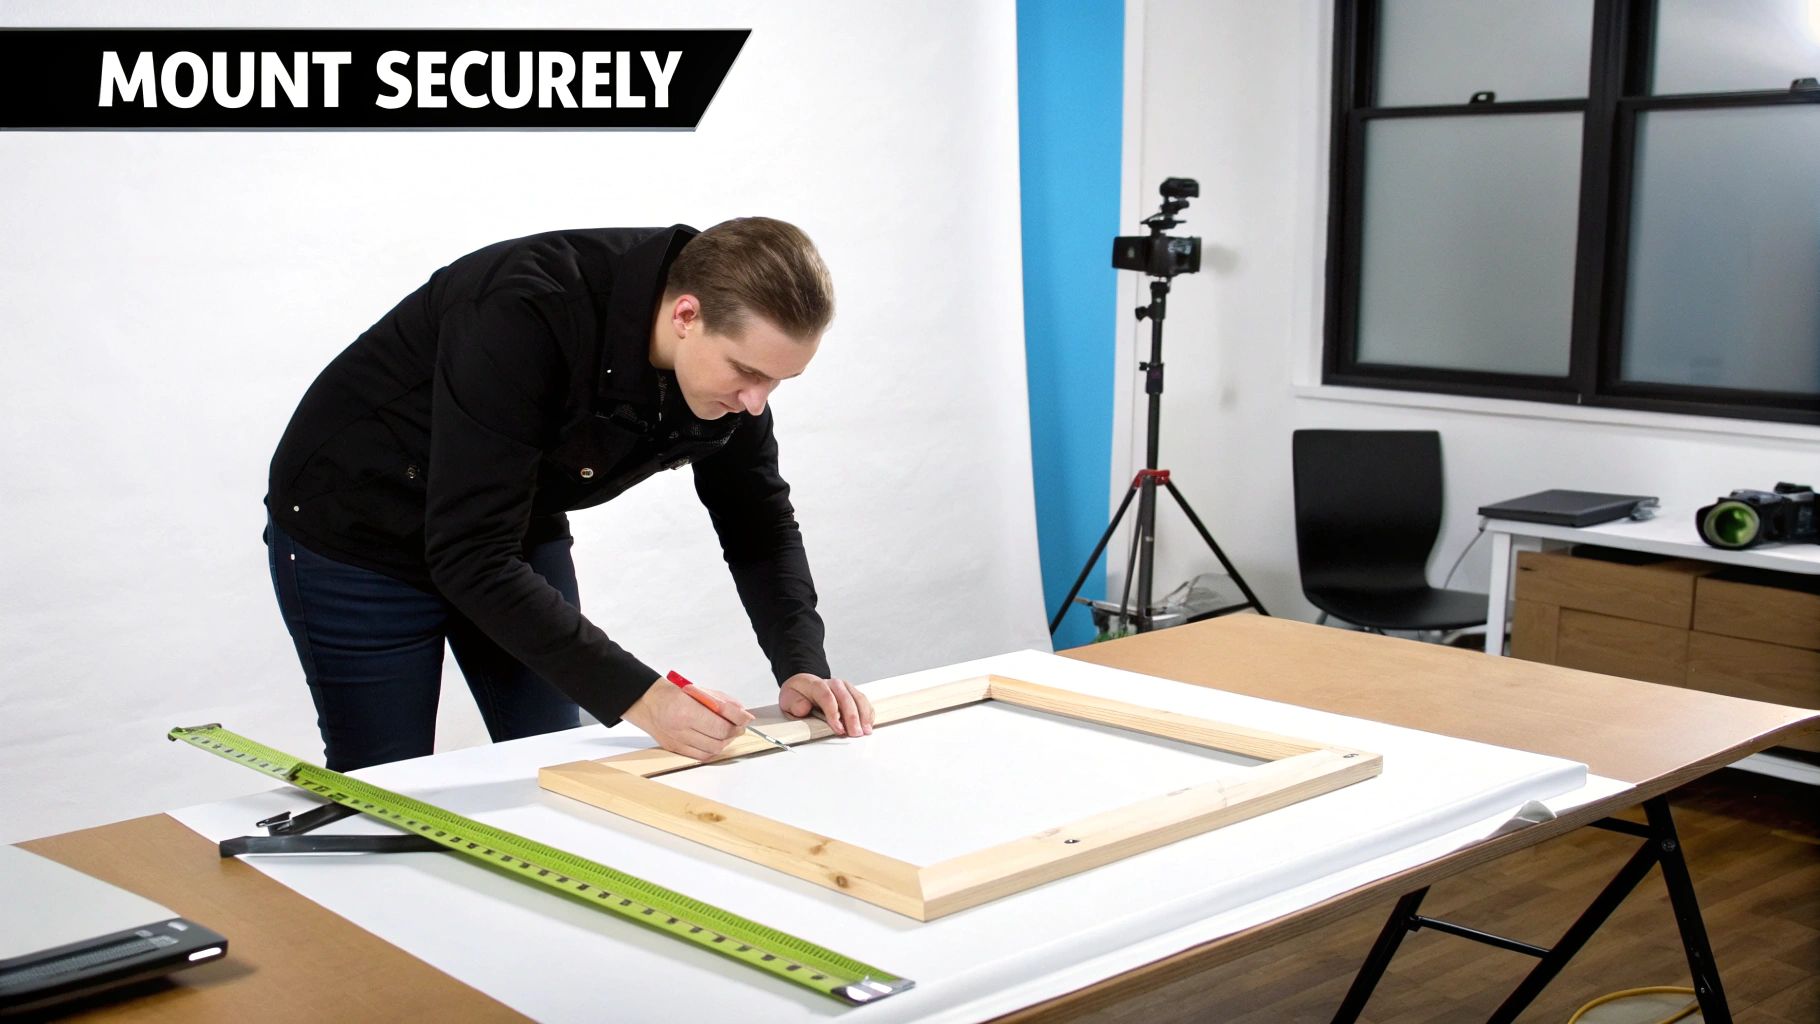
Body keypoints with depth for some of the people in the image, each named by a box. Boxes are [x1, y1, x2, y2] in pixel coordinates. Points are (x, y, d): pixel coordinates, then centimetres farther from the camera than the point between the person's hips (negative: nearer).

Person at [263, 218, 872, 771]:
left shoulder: (730, 346, -16)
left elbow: (760, 520, -3)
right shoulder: (522, 318, -37)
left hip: (518, 534, 6)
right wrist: (635, 696, -40)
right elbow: (469, 555, -38)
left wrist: (803, 667, -18)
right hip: (354, 541, -6)